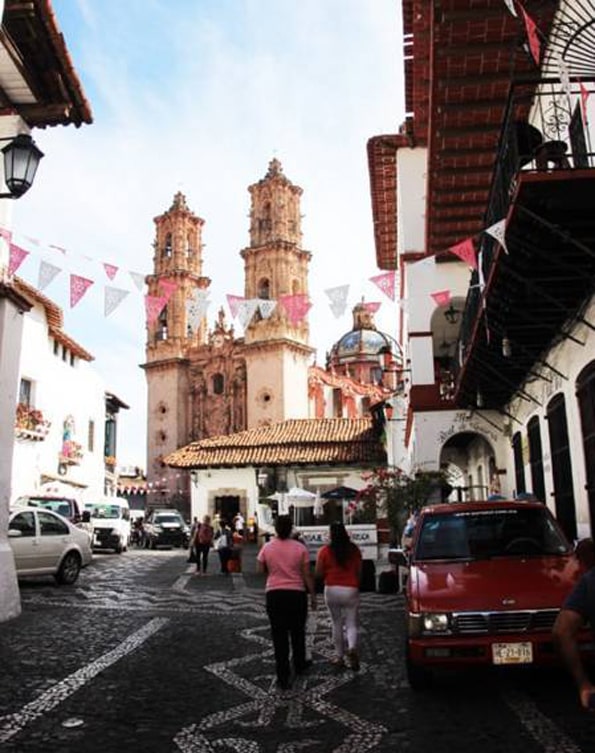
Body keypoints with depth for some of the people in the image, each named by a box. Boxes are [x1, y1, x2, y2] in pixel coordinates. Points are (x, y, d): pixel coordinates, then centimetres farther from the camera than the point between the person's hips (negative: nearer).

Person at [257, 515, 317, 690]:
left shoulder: (267, 547, -5)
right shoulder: (300, 548, -8)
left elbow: (261, 569, 6)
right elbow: (307, 575, -4)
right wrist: (313, 595, 5)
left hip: (274, 594, 0)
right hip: (296, 593, 0)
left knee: (279, 635, 5)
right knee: (297, 632, 20)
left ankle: (283, 677, 4)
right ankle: (299, 665, 36)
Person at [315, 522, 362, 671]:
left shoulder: (324, 551, -7)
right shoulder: (354, 550, 0)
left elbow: (319, 574, -4)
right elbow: (359, 571, 5)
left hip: (332, 590, 0)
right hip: (351, 590, 0)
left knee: (337, 624, 13)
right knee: (351, 624, 6)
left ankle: (339, 656, 19)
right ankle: (352, 648, -19)